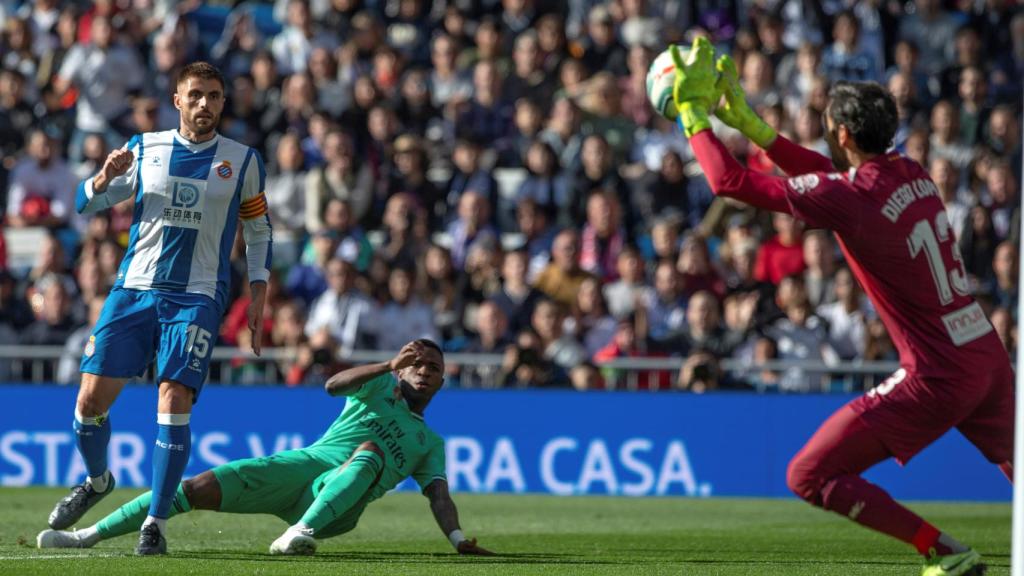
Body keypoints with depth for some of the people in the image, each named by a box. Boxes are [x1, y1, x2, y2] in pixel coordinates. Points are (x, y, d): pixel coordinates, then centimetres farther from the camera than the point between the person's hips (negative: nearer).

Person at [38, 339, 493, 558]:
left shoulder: (430, 443, 25)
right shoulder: (378, 387, 20)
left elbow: (438, 495, 11)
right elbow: (334, 385, -1)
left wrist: (459, 540, -8)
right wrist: (388, 365, -15)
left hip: (339, 504, 0)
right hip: (302, 466, 0)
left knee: (372, 451, -32)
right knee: (201, 488, -16)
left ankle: (302, 531, -50)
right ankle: (90, 535, -13)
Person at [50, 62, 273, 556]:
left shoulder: (243, 162, 6)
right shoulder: (143, 149, 8)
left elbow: (258, 232, 14)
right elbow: (86, 204, 9)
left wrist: (258, 298, 7)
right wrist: (106, 176, -13)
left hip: (197, 298, -2)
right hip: (133, 291, 2)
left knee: (174, 402, -16)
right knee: (91, 399, -3)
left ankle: (155, 523, -9)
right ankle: (97, 480, 26)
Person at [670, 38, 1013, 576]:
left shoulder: (850, 197, -16)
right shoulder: (911, 174, 7)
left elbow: (729, 180, -12)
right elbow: (828, 171, 26)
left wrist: (694, 110, 0)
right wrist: (747, 121, 25)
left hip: (936, 380, -8)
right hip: (989, 358, 8)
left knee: (809, 477, -1)